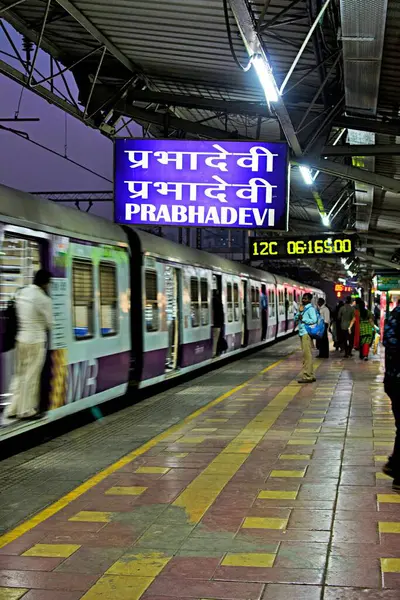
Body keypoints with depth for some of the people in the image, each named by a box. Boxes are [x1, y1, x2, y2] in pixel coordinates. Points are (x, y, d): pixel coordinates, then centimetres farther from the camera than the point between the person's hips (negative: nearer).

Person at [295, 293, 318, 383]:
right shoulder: (302, 308, 20)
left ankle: (307, 376, -10)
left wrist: (303, 319, -13)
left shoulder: (310, 309, -8)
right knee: (306, 355, 12)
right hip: (302, 333, 10)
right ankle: (311, 376, 18)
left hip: (307, 334, -10)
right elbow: (295, 319, 15)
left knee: (307, 355, -10)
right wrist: (299, 312, -2)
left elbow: (314, 320, -20)